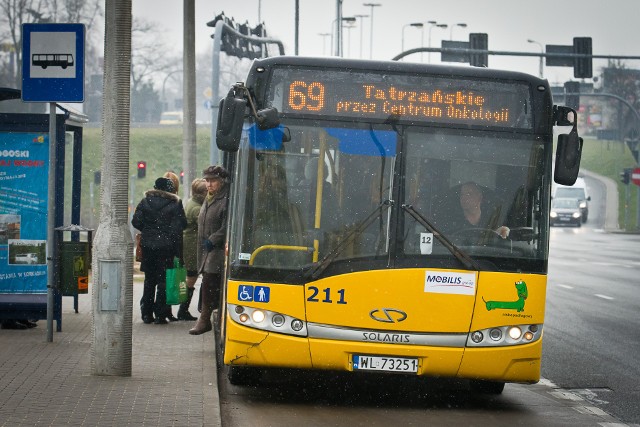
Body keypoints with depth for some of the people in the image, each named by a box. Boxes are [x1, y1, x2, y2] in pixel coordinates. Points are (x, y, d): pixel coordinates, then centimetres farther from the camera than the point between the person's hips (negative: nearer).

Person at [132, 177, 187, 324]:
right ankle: (160, 314, 0)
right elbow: (181, 224, -9)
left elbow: (136, 221, -2)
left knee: (149, 279, 13)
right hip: (166, 246, -2)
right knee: (163, 279, 3)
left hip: (148, 245, 3)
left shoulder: (145, 201, 1)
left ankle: (146, 313, 14)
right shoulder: (175, 203, -6)